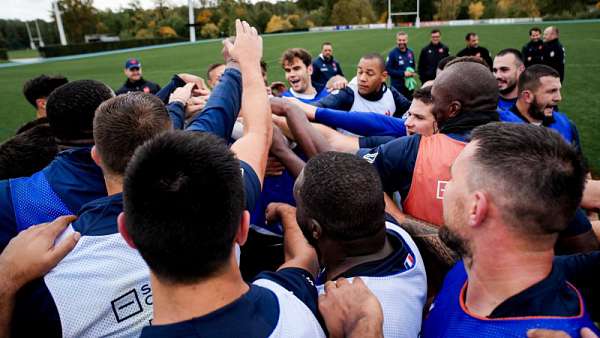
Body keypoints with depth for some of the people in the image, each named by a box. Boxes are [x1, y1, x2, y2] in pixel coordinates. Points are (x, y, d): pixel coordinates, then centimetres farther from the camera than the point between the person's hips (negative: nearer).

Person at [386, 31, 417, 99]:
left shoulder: (410, 52, 7)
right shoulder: (393, 53, -11)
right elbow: (388, 69, -15)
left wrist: (413, 72, -2)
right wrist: (403, 73, -18)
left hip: (409, 85, 6)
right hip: (397, 86, -6)